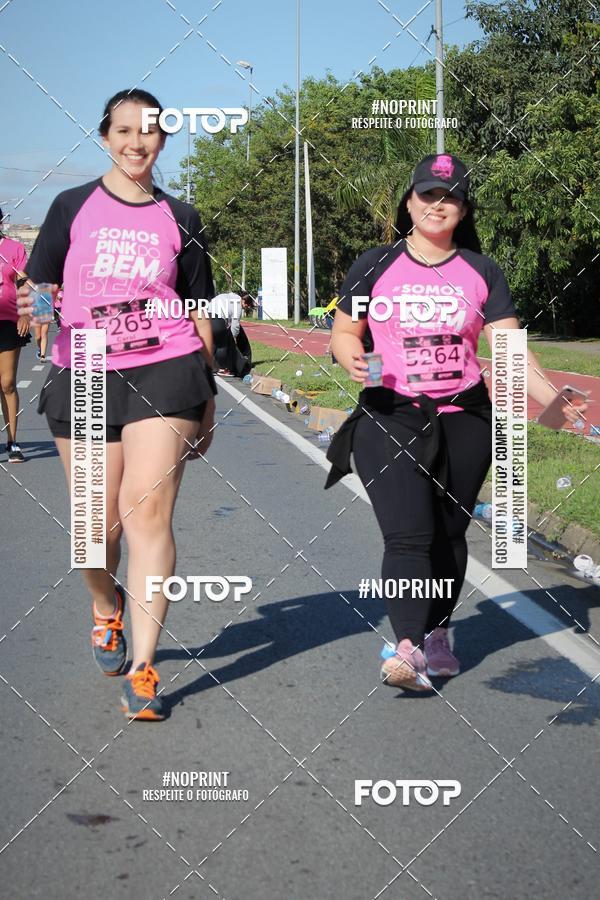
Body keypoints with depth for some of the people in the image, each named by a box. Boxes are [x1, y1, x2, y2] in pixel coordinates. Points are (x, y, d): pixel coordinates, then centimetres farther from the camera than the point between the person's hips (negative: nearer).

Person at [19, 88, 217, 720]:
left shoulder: (179, 218, 11)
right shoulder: (73, 206, 8)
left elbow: (198, 311, 15)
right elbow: (37, 289, 8)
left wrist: (207, 396, 14)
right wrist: (35, 306, -17)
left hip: (164, 370, 0)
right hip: (82, 375, 1)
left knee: (147, 510, -15)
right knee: (100, 525, 5)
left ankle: (142, 670, -12)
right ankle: (107, 608, 40)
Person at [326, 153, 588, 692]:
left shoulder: (481, 272, 6)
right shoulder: (374, 267, 4)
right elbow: (344, 331, 12)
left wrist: (549, 396, -17)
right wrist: (351, 357, -12)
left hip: (463, 420, 2)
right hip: (390, 417, -2)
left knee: (449, 534, 10)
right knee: (408, 536, -15)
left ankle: (437, 636, 27)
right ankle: (408, 649, -21)